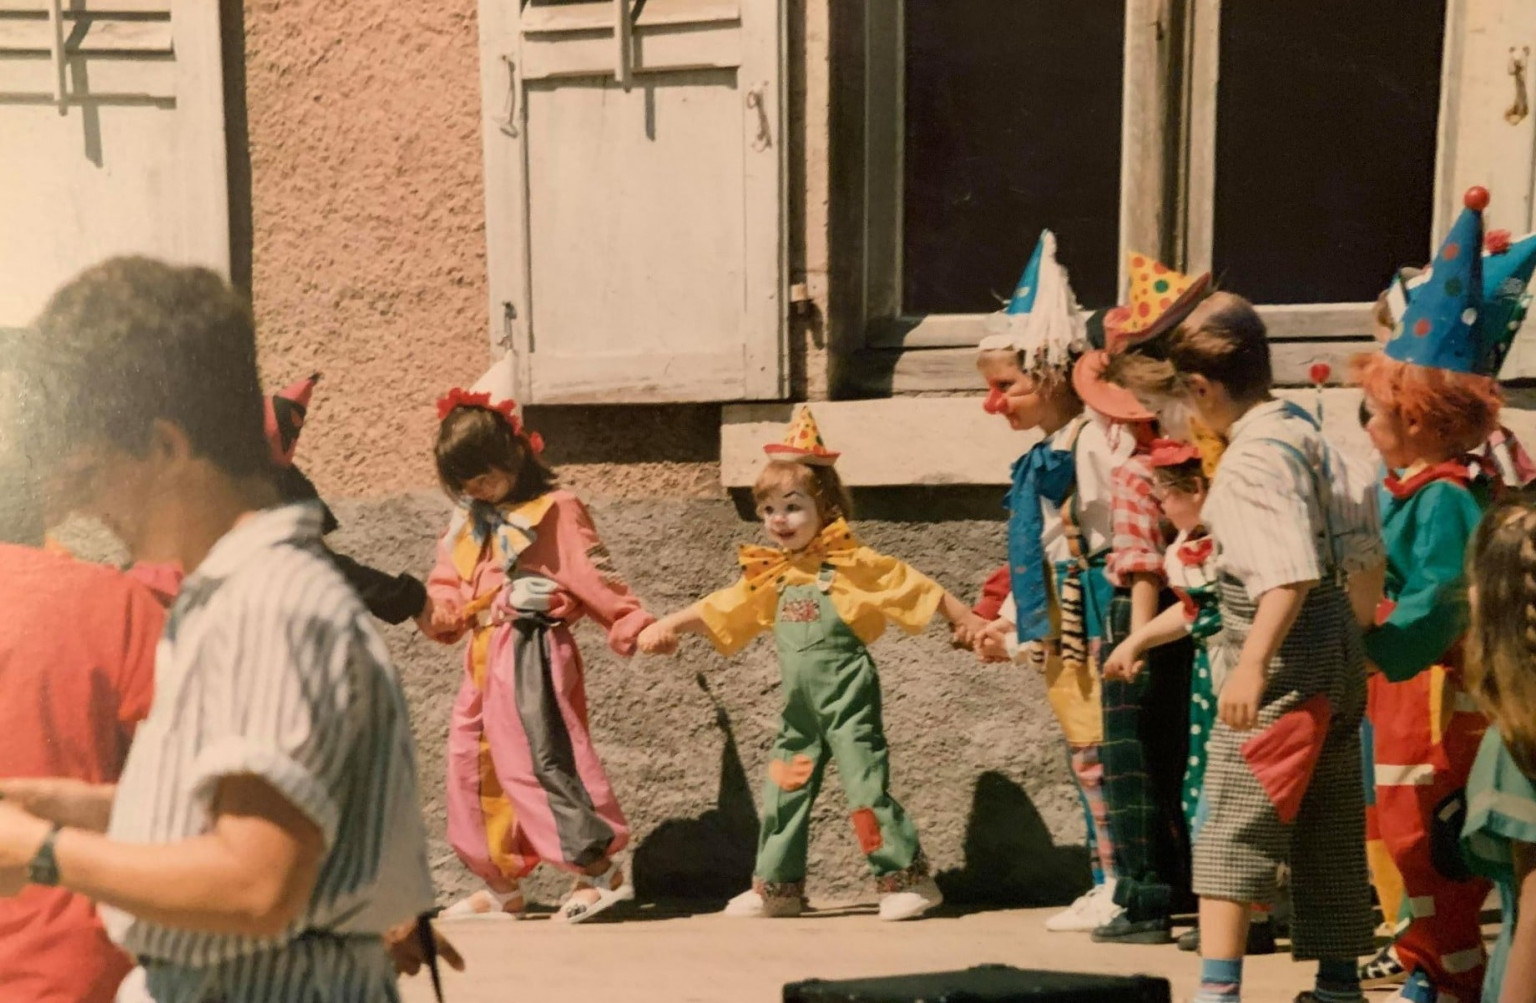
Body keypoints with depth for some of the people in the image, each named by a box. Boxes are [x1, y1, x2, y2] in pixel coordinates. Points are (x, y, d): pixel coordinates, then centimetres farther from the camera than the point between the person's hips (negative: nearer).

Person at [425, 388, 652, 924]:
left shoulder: (555, 510, -7)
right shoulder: (467, 519, 15)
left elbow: (595, 577, -11)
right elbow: (449, 580, 14)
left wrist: (635, 627, -19)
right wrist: (443, 611, -7)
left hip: (532, 655, -9)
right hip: (485, 658, 9)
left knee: (538, 760, -13)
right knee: (473, 762, 12)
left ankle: (602, 872, -3)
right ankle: (501, 887, 25)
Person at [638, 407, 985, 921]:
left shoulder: (851, 563, -9)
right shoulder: (770, 575, 8)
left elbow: (919, 588, -5)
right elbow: (717, 609, 15)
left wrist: (968, 621, -5)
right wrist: (667, 625, 6)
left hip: (847, 695, -7)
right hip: (800, 705, 7)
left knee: (866, 785, -9)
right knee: (782, 792, 12)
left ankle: (908, 879, 3)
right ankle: (776, 886, 25)